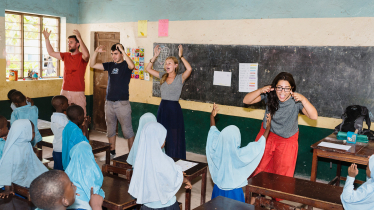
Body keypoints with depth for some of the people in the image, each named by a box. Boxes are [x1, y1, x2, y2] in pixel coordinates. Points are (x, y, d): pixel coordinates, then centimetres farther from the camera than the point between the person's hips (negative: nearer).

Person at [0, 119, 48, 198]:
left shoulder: (27, 145, -7)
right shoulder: (11, 148, -26)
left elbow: (34, 161, 3)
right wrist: (7, 189, -22)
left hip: (25, 179, 7)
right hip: (13, 183, -7)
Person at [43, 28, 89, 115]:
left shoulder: (82, 57, -5)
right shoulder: (66, 56, 13)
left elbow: (86, 55, -28)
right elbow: (51, 53, 19)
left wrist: (80, 38, -33)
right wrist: (46, 38, 10)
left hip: (78, 93, -5)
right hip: (64, 91, 6)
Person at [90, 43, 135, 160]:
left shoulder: (126, 65, -6)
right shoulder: (110, 65, 10)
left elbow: (132, 66, -30)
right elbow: (92, 65, 12)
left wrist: (122, 50, -28)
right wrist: (96, 52, -2)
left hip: (122, 103, -6)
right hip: (109, 102, 6)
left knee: (127, 130, -3)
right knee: (110, 129, 15)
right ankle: (112, 152, 29)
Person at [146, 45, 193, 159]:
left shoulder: (180, 78, -5)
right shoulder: (163, 76, 9)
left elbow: (189, 69, -24)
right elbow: (148, 69, 10)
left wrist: (181, 56, -18)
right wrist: (155, 56, 1)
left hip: (174, 108, -5)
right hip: (162, 108, 5)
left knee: (174, 137, 1)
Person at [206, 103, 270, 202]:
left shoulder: (217, 150, -14)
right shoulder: (238, 155, -27)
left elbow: (213, 132, 4)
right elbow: (258, 146, -18)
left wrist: (212, 116, 15)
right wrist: (268, 128, -9)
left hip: (218, 190, 4)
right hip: (233, 192, -4)